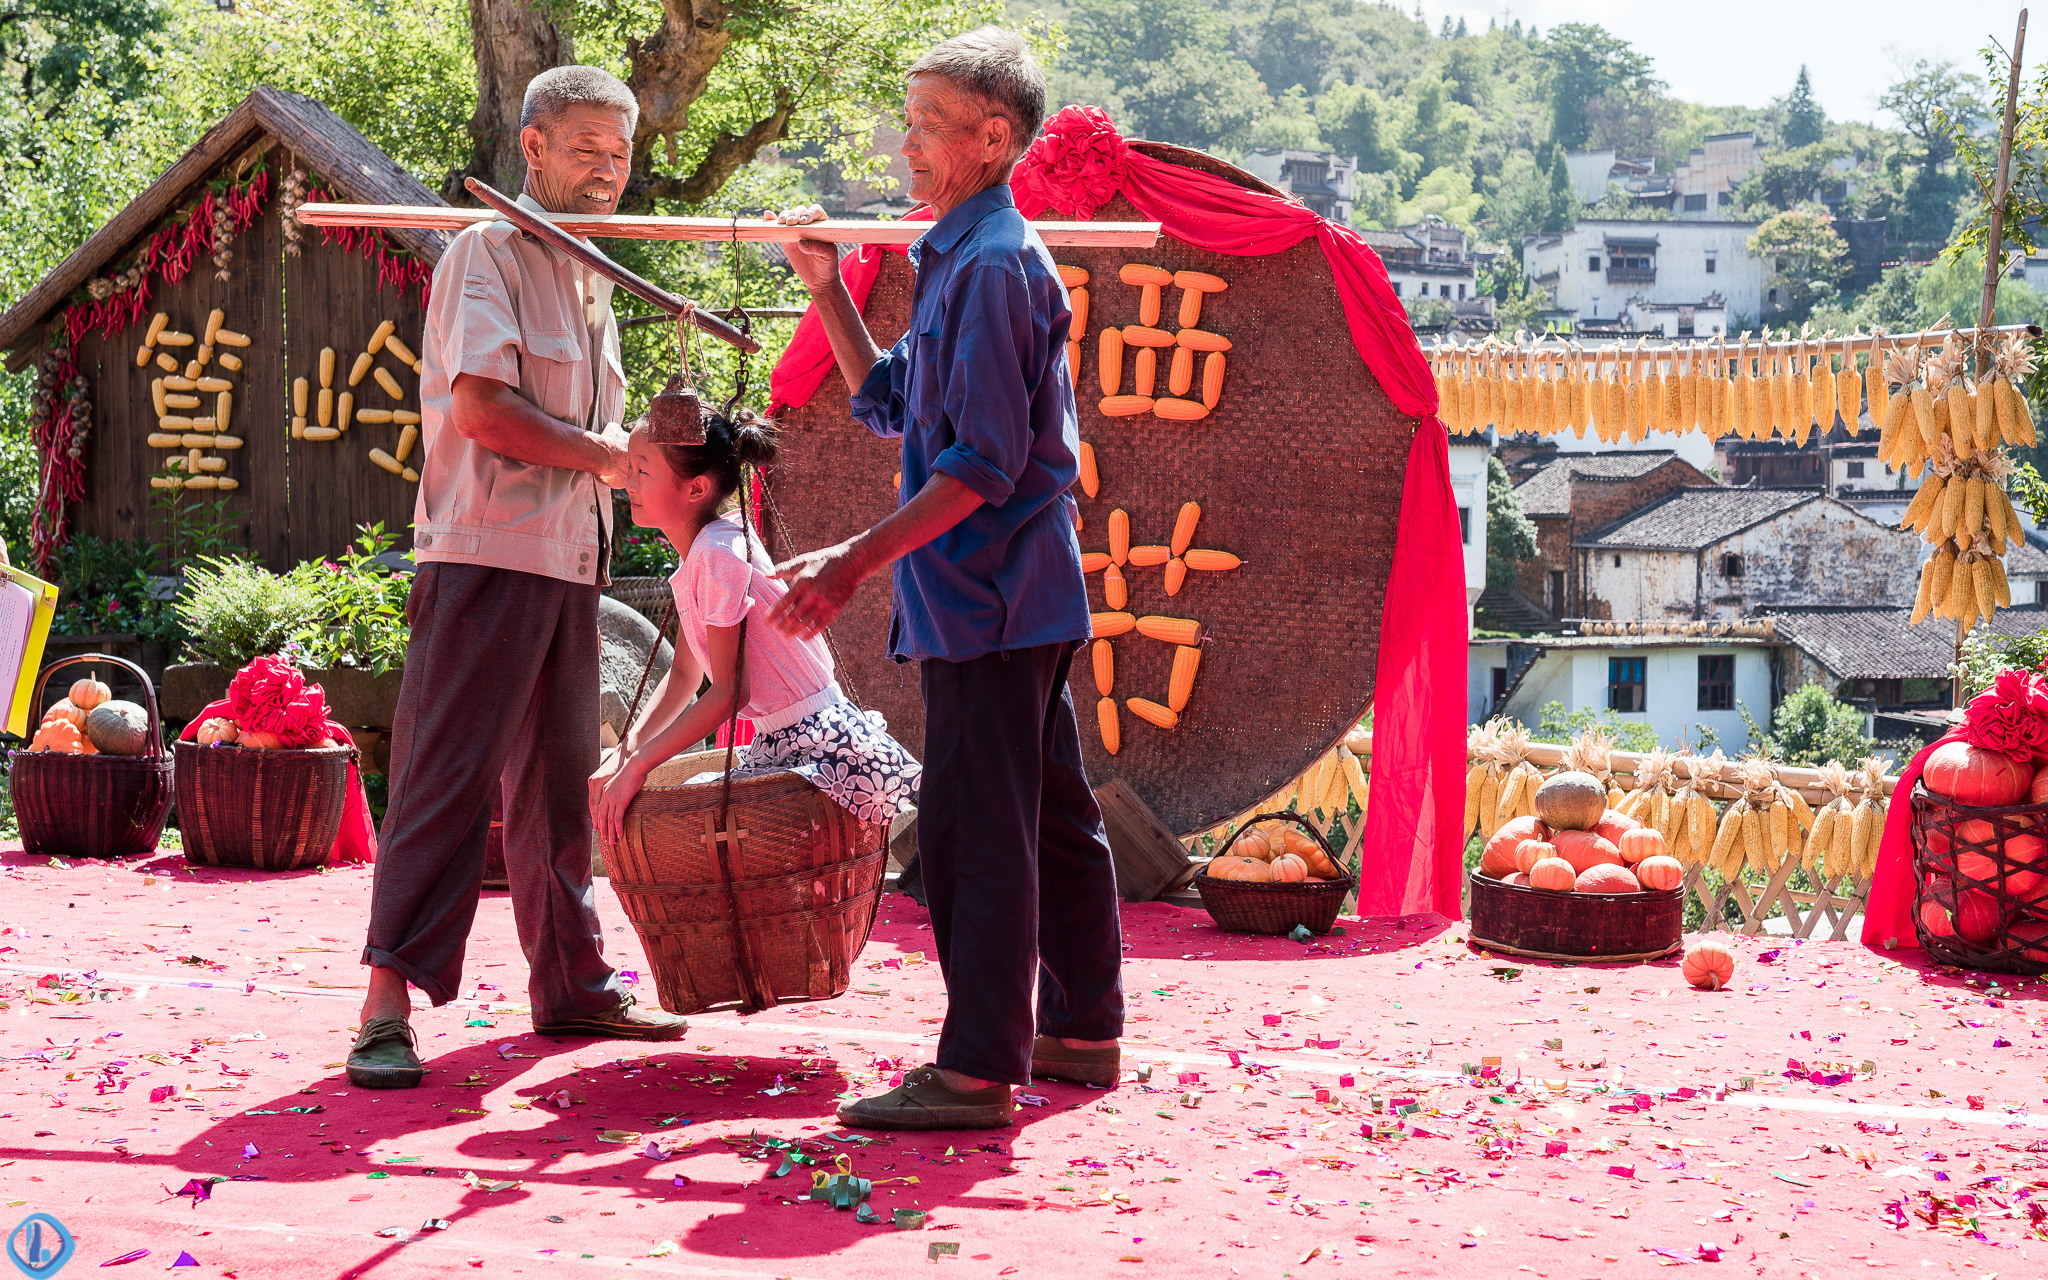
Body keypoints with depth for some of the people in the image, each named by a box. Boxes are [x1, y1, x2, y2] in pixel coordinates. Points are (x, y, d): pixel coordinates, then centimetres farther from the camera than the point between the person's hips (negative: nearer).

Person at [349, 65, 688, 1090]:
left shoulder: (590, 275, 20)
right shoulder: (489, 251, -7)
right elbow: (483, 408, -17)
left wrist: (648, 454, 12)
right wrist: (605, 454, -9)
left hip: (570, 563, 9)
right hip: (485, 555, -9)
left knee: (559, 780, 14)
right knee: (448, 780, -11)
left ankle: (572, 984, 23)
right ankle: (388, 1008, -11)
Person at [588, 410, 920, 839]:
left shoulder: (718, 553, -19)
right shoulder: (695, 555, 10)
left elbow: (730, 690, -20)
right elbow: (684, 674, 14)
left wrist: (638, 764, -18)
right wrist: (627, 750, 1)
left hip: (824, 749, -9)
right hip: (777, 744, 9)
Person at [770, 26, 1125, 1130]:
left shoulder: (994, 264, -16)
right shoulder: (957, 260, 16)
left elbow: (986, 461, -21)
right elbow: (888, 403, 24)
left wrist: (855, 562, -23)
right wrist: (826, 289, 14)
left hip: (986, 596, -10)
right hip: (1017, 594, 10)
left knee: (973, 826, -8)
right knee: (1052, 815, 16)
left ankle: (976, 1071, -5)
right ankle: (1081, 1030, 26)